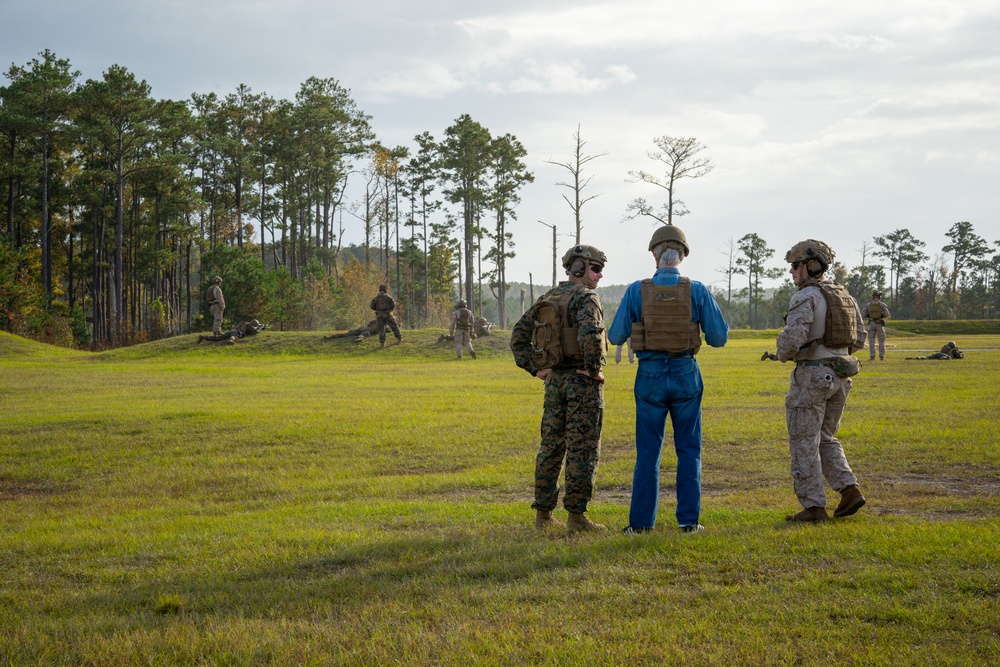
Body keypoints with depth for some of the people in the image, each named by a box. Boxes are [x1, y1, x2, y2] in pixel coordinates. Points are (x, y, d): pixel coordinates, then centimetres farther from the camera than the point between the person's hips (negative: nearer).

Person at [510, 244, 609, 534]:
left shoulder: (547, 298, 11)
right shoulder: (586, 297, -13)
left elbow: (519, 335, 12)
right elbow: (590, 334, -31)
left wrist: (535, 369, 10)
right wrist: (593, 369, -18)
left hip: (554, 380, 7)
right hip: (583, 381, -7)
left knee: (551, 446, 11)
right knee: (582, 449, -3)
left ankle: (543, 514, 13)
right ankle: (576, 516, -3)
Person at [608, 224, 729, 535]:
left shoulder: (636, 291, -6)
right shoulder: (698, 291, -5)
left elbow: (616, 337, -1)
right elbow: (719, 337, -4)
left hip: (650, 378, 0)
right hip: (686, 375, 0)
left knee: (648, 452, 7)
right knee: (688, 450, 9)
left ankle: (641, 521, 5)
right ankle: (688, 520, 6)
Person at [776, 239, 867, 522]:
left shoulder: (806, 298, -14)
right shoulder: (844, 297, 12)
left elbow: (792, 338, -24)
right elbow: (859, 340, 15)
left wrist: (783, 354, -2)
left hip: (811, 376, -8)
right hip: (840, 376, 8)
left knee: (804, 444, 0)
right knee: (825, 439, 19)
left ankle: (813, 507, 0)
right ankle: (849, 490, 5)